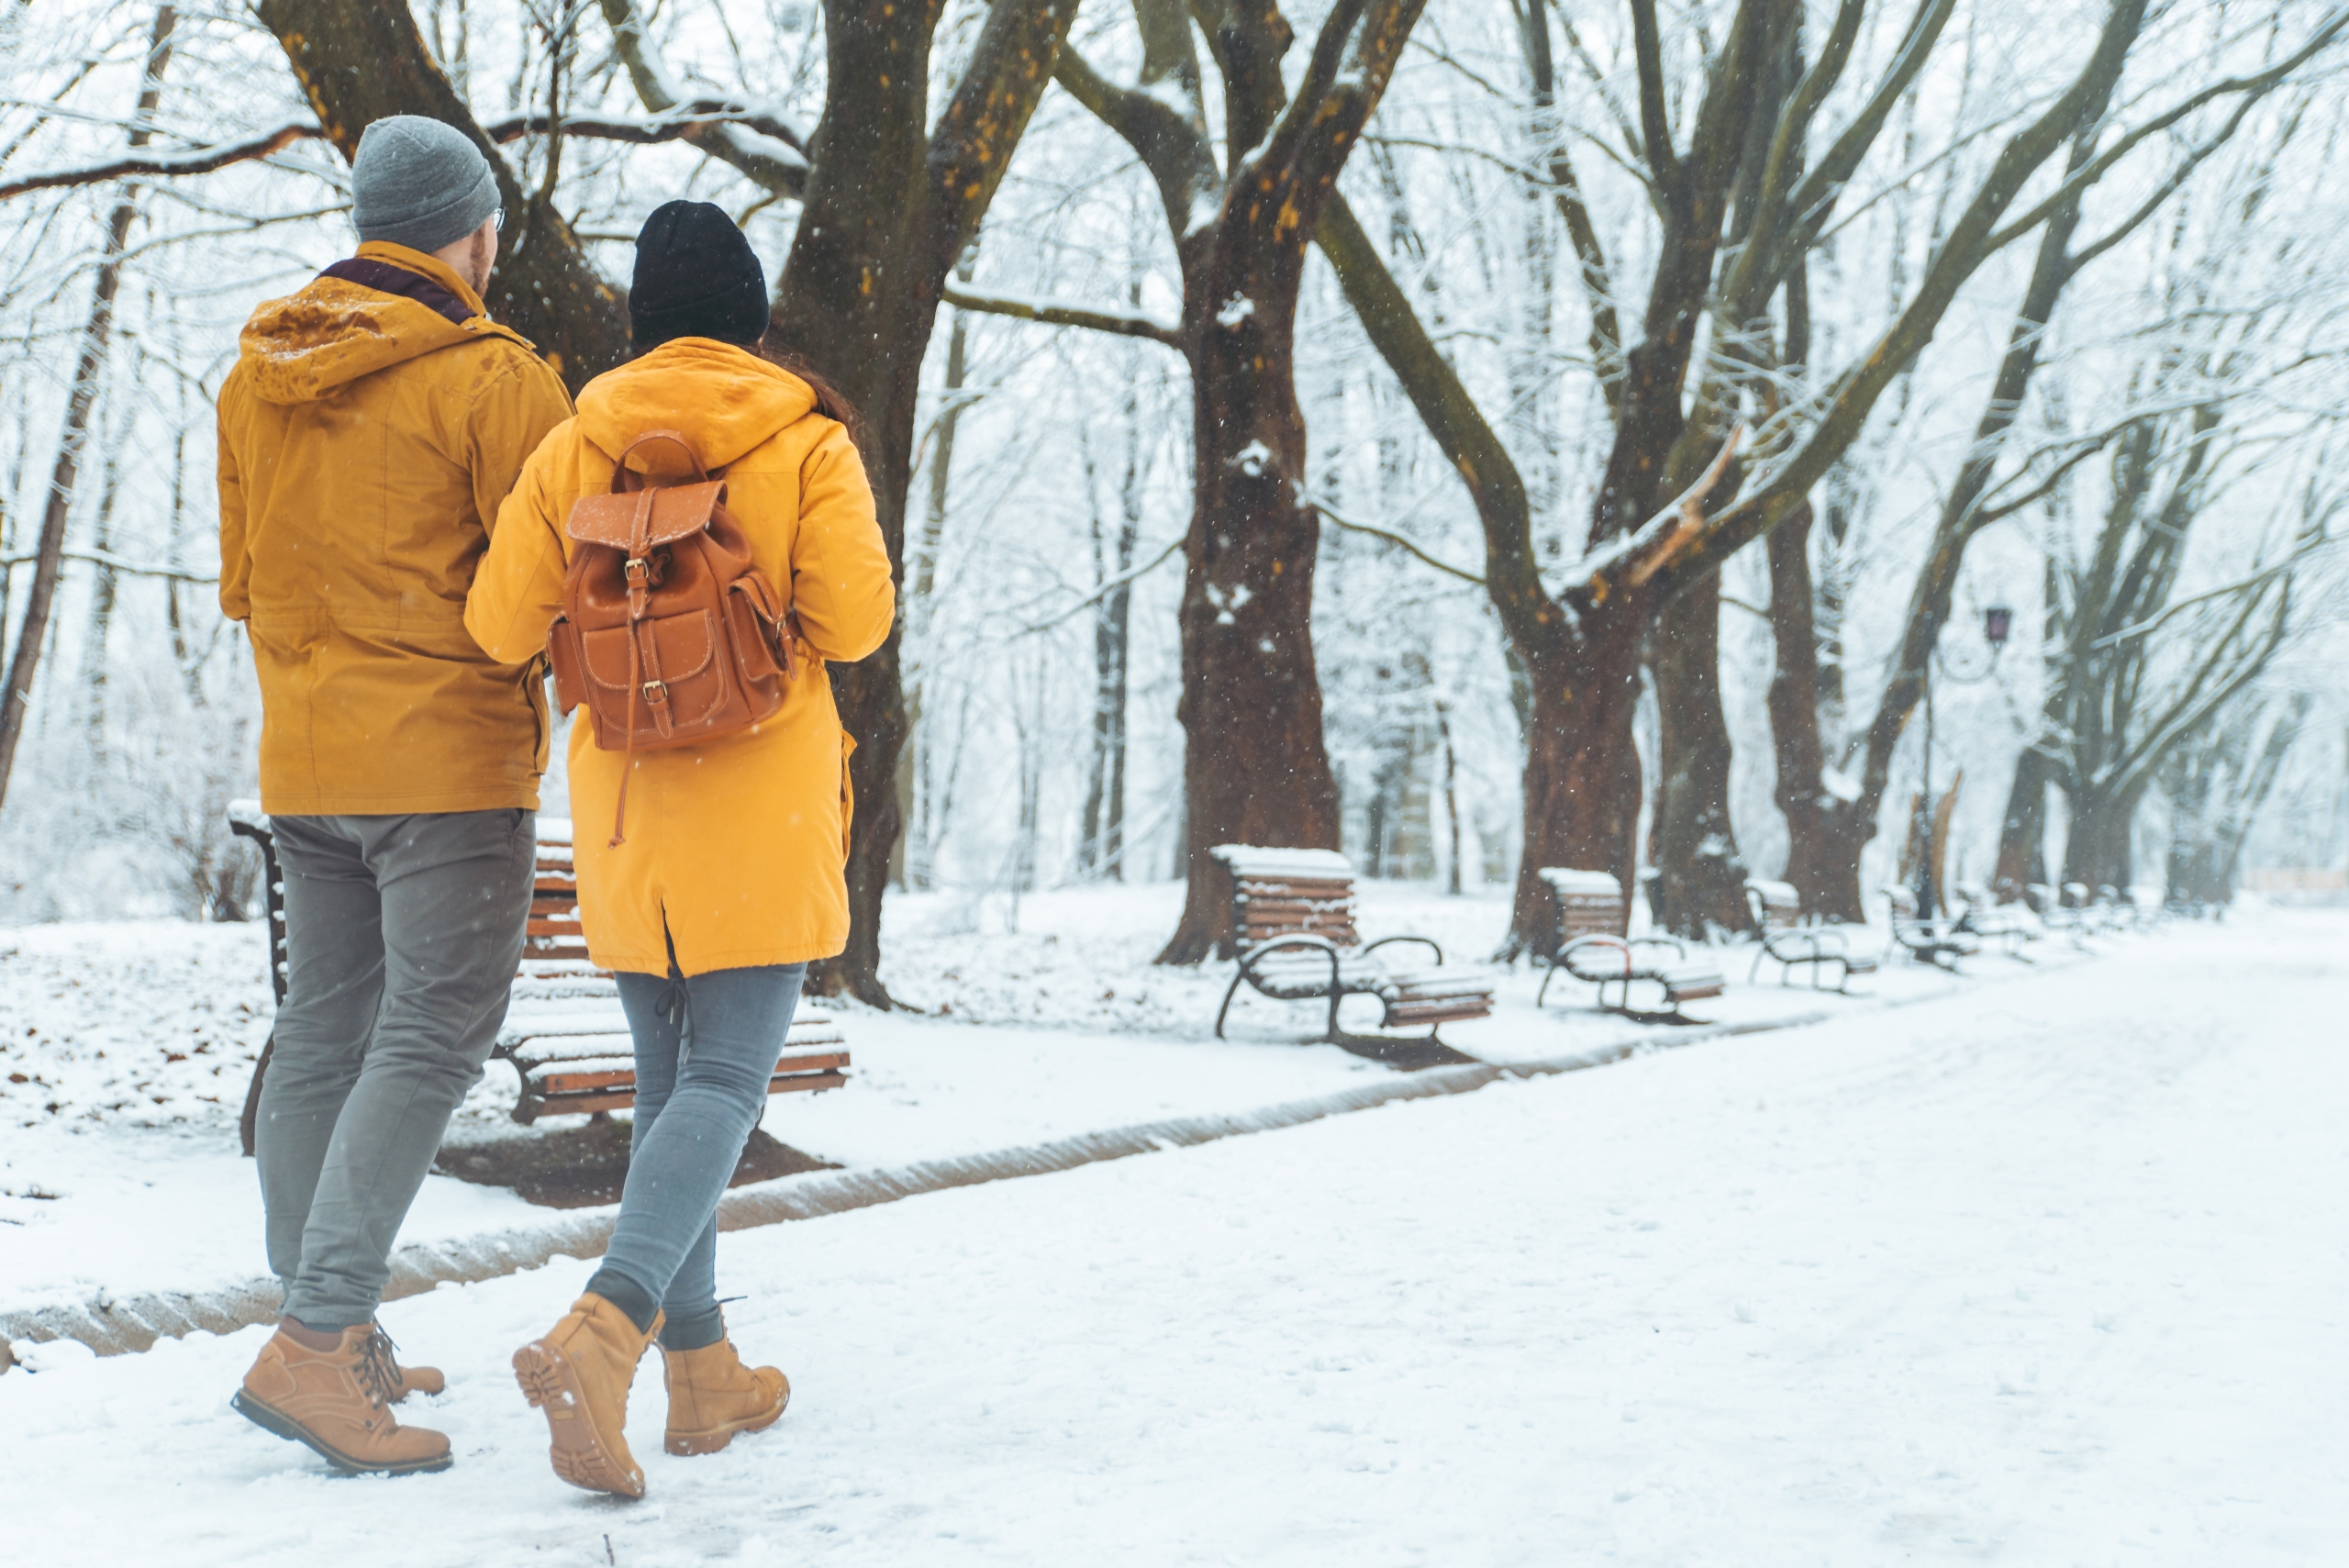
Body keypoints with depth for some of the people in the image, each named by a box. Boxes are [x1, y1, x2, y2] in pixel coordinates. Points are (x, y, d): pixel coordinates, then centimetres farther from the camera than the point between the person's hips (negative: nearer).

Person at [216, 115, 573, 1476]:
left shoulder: (256, 375, 9)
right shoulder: (490, 379, -12)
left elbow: (244, 582, 16)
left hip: (303, 759, 7)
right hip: (452, 761, -7)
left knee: (324, 1034, 12)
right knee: (430, 1043, -6)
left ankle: (334, 1341, 19)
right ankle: (315, 1345, -14)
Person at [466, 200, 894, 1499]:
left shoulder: (574, 447, 2)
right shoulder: (806, 441, -5)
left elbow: (502, 626, 0)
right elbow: (855, 618, -11)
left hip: (624, 807, 4)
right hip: (761, 806, -3)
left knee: (666, 1080, 14)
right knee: (725, 1081, -5)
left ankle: (701, 1372, 17)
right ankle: (601, 1334, -26)